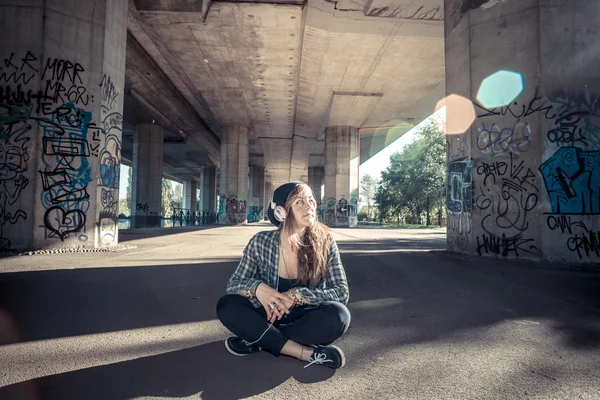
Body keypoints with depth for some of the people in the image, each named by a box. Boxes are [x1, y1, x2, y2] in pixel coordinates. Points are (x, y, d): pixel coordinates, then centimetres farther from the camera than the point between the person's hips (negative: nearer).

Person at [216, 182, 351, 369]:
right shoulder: (261, 242, -11)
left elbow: (342, 292, -12)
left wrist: (296, 295, -26)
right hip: (269, 317, 1)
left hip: (306, 321, 0)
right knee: (226, 305, -24)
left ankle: (258, 340, -18)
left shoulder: (324, 242, -13)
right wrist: (257, 287, -28)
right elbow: (233, 284, -4)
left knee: (338, 315, -31)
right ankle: (308, 353, -24)